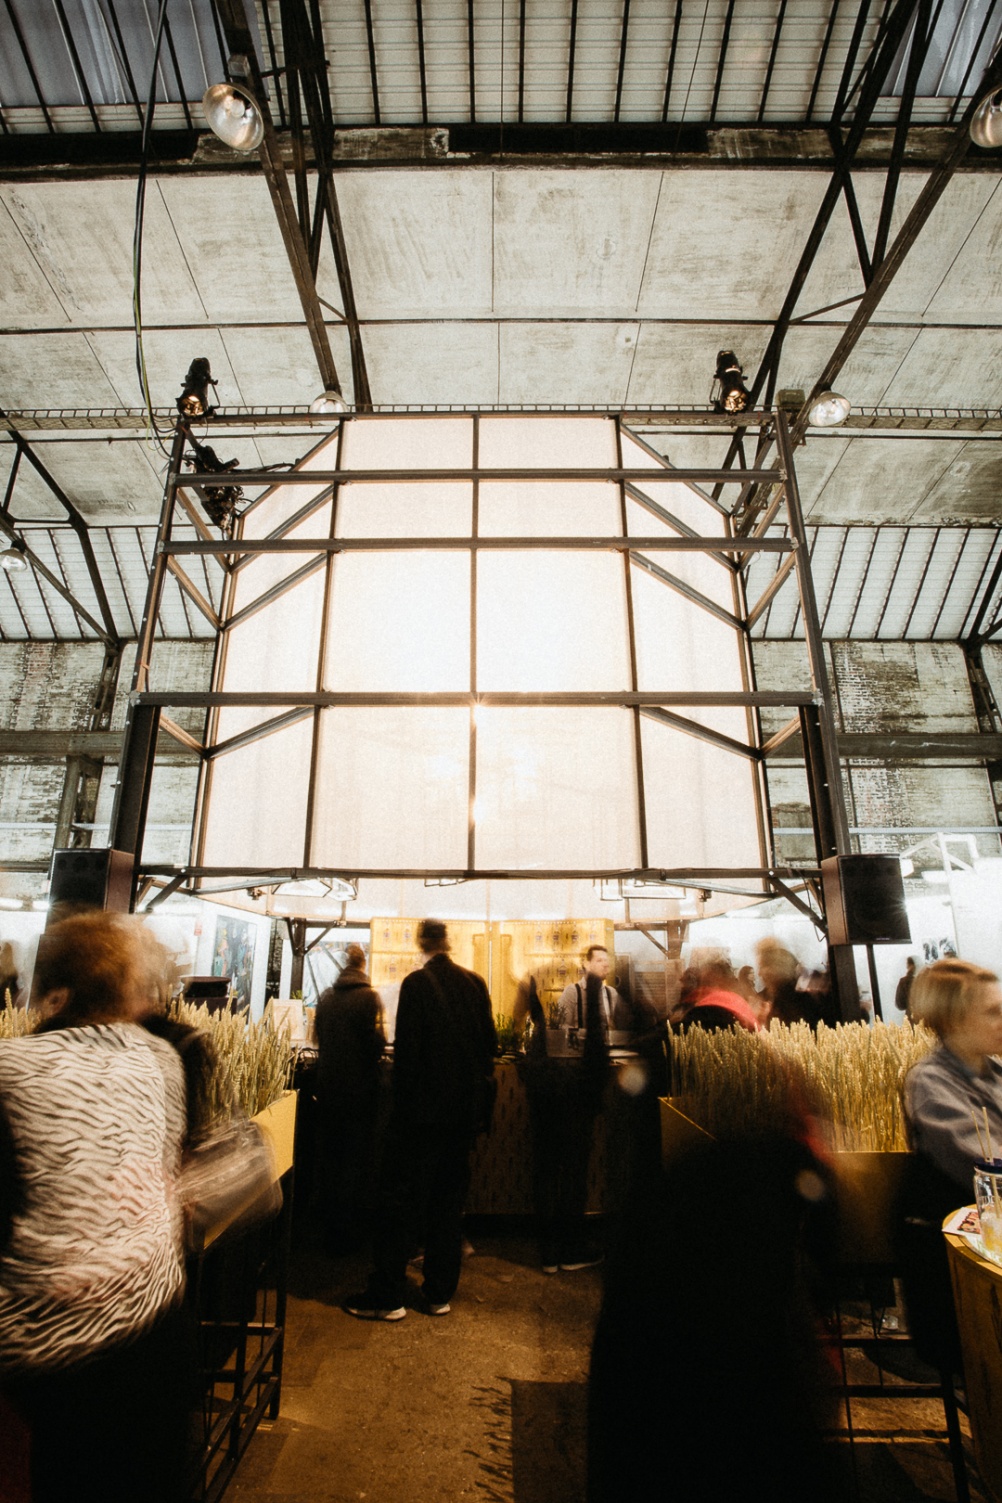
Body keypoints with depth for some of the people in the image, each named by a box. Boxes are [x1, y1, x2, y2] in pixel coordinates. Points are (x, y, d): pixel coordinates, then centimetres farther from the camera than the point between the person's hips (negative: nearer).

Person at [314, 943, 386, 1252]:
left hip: (328, 1087, 5)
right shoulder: (368, 997, -15)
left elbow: (318, 1037, 11)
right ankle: (349, 1234, 14)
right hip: (359, 1088, -4)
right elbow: (377, 1043, -16)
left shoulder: (326, 997, 0)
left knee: (329, 1157, 17)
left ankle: (330, 1229, 29)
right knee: (356, 1160, 7)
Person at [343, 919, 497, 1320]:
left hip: (423, 1106, -5)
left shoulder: (416, 983, -14)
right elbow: (489, 1043, 5)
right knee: (449, 1199, 16)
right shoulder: (475, 983, 0)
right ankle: (440, 1293, 26)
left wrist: (401, 1102, -6)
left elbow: (406, 1048, -15)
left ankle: (388, 1296, 17)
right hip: (465, 1107, 5)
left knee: (400, 1199, 9)